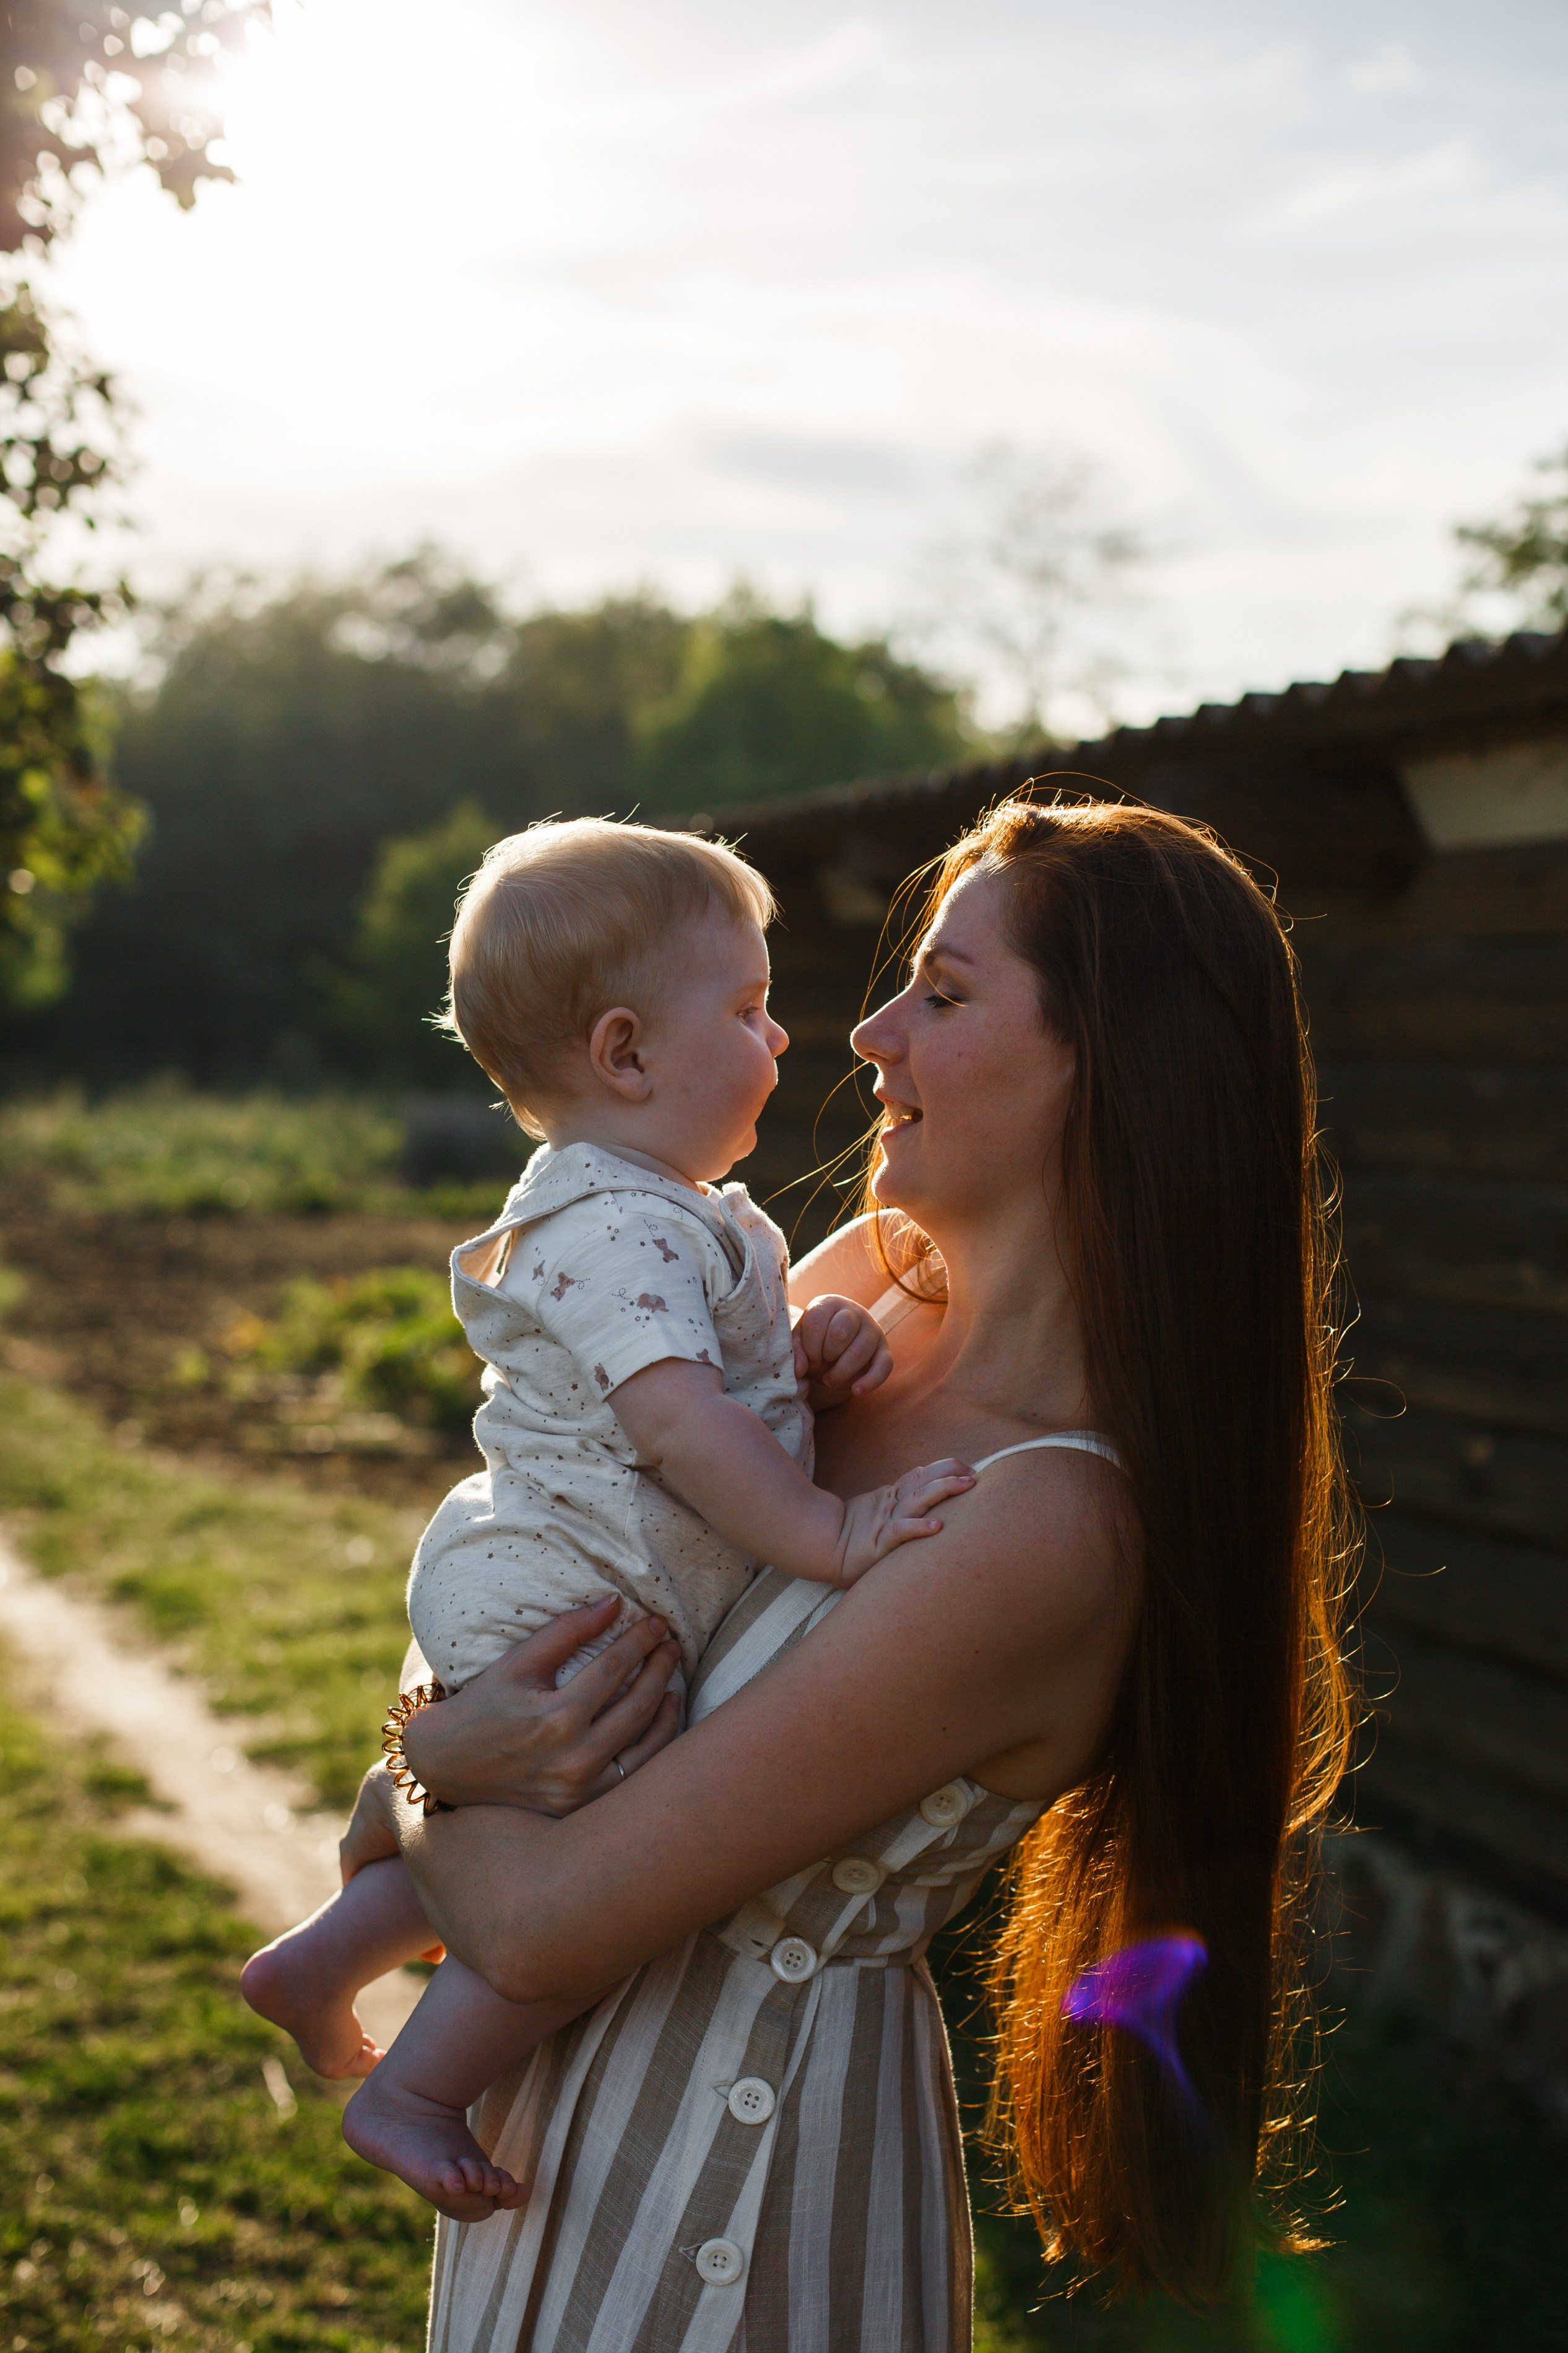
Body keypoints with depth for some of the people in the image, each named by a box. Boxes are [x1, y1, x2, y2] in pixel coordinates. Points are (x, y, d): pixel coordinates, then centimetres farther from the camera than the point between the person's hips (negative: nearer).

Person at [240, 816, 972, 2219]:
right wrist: (830, 1537, -31)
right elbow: (679, 1420, -32)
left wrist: (816, 1343, -2)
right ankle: (415, 2092, 9)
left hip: (528, 1597, 11)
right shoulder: (616, 1232, -24)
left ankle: (315, 1966, 39)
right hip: (557, 1618, -11)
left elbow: (725, 1369, 18)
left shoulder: (666, 1213, 11)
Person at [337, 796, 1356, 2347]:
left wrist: (420, 1774, -7)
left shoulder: (1044, 1533, -31)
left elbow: (540, 1924, -27)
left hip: (734, 2147, -7)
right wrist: (452, 1743, -12)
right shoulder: (881, 1276, -6)